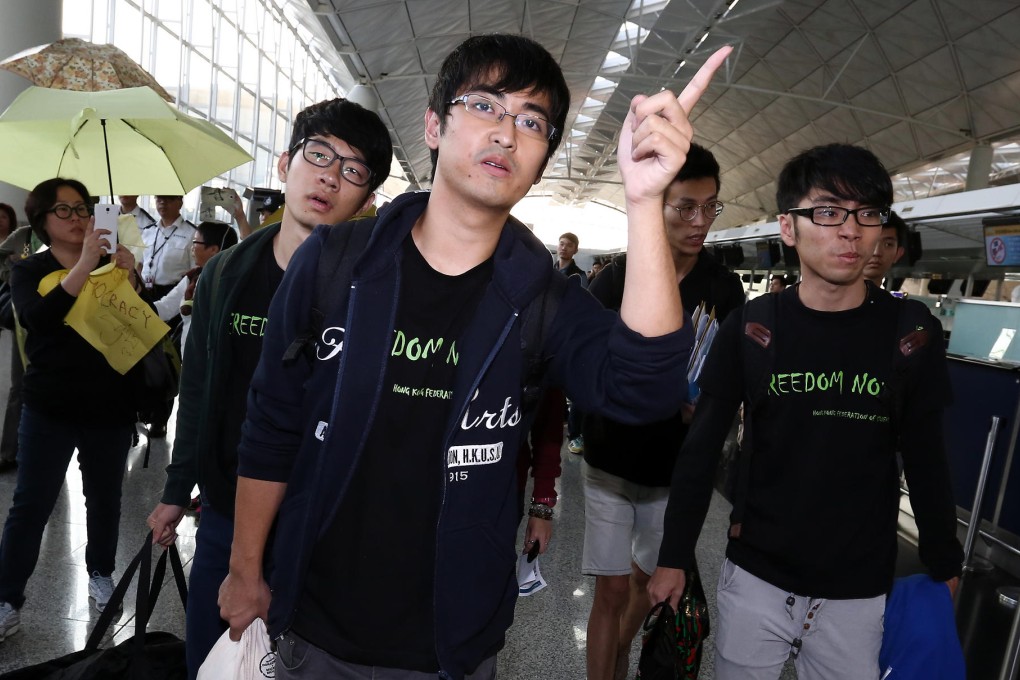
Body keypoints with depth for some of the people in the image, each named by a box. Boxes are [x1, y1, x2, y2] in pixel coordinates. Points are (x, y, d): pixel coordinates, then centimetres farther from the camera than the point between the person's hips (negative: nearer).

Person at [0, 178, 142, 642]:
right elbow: (37, 318, -21)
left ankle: (100, 573, 30)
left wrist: (129, 277, -18)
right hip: (50, 410, -2)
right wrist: (85, 265, -30)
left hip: (110, 407, 2)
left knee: (104, 496, 12)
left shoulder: (110, 264, 6)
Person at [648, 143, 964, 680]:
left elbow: (925, 459, 4)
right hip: (754, 578, 0)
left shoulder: (913, 332, -7)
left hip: (859, 590, 1)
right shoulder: (749, 329, -9)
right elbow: (700, 449, -4)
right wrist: (673, 557, -1)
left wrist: (944, 567, 10)